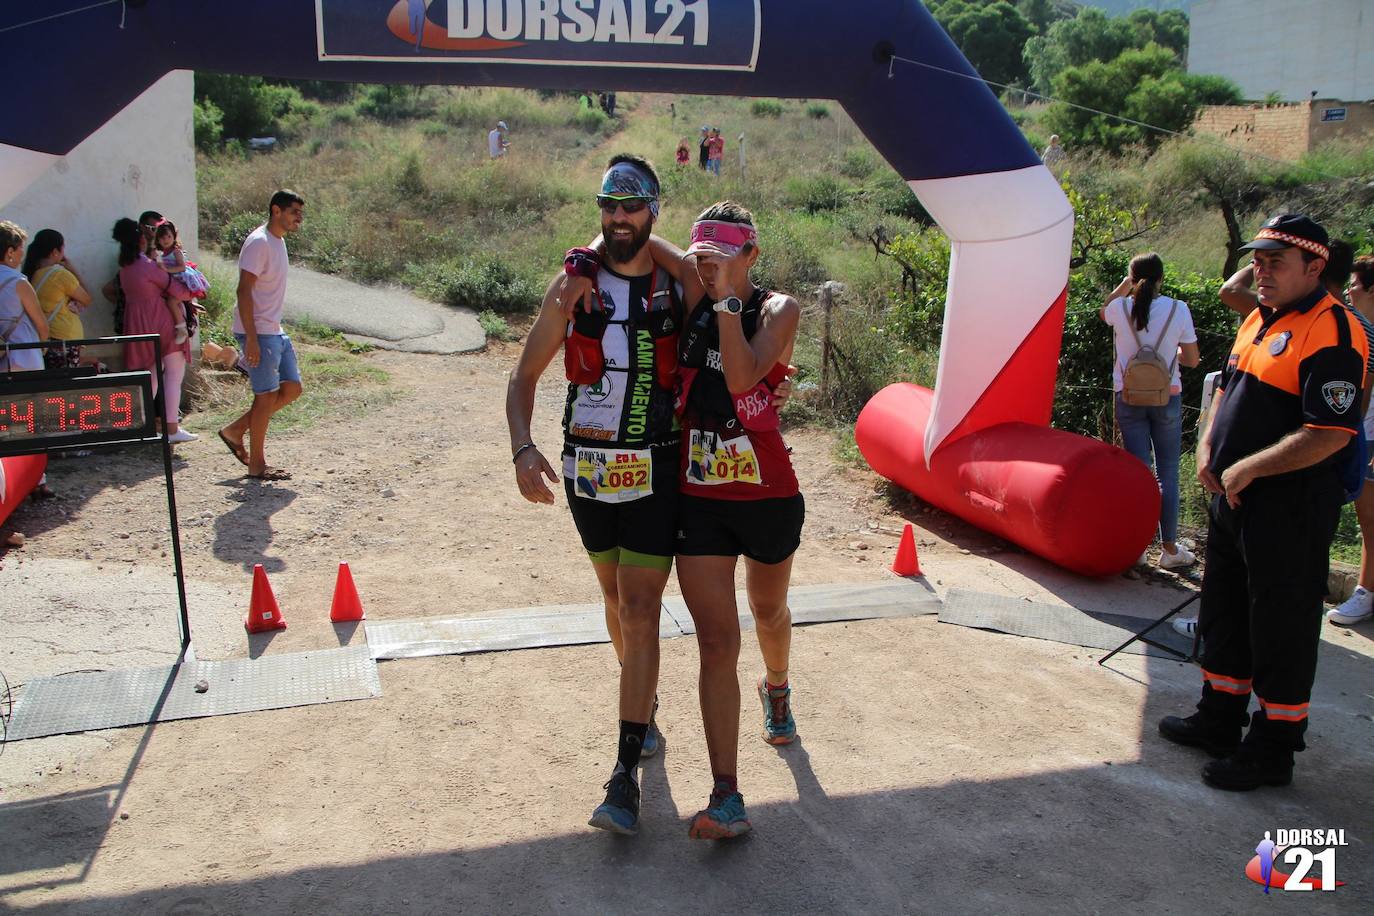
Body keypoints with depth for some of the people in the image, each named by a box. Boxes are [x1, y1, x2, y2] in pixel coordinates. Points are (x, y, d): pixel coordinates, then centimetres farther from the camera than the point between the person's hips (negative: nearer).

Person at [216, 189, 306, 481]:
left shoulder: (279, 241, 13)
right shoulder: (259, 243, -16)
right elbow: (244, 291, -20)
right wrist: (251, 339, -23)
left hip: (275, 331, 10)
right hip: (259, 333, -10)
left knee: (292, 388, 11)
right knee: (267, 396, -3)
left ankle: (236, 430, 21)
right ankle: (257, 465, 8)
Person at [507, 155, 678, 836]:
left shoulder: (680, 285, -2)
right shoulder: (574, 285, -1)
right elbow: (525, 376, 1)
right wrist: (523, 449, -11)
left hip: (655, 470, -2)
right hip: (586, 467, 2)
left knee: (639, 609, -8)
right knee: (616, 598, 18)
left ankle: (626, 773, -3)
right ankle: (643, 707, 42)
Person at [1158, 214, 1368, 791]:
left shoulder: (1331, 333, -17)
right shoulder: (1259, 320, 12)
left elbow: (1330, 434, -24)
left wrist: (1247, 469, -20)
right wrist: (1208, 447, 7)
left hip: (1290, 511, -10)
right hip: (1232, 500, 10)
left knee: (1281, 629, 2)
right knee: (1223, 612, 19)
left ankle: (1272, 749, 16)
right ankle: (1219, 720, 35)